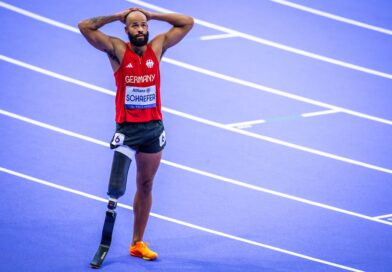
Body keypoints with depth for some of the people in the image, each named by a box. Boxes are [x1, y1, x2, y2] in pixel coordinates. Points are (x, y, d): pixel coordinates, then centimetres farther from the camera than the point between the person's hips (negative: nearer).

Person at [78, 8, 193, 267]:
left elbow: (188, 22, 6)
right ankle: (105, 244, 2)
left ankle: (137, 243, 21)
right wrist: (118, 16, -5)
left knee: (145, 186, 11)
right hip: (127, 129, -4)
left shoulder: (158, 47, 3)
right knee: (116, 188, -12)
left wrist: (151, 14, 2)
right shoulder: (117, 49, -5)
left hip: (154, 128, 4)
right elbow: (85, 27, -12)